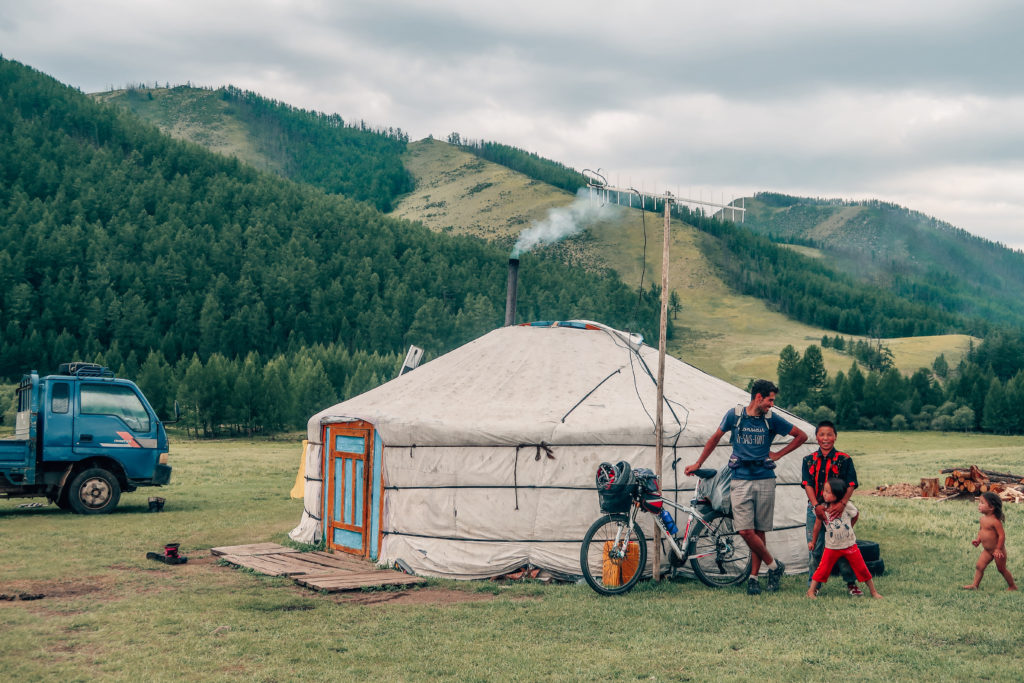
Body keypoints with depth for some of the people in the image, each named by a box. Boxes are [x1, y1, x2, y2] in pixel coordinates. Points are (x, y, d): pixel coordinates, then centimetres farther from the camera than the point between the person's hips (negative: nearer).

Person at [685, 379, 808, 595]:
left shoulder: (772, 419, 2)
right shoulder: (734, 415, 2)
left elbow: (802, 435, 12)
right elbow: (715, 438, 17)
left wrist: (778, 454, 6)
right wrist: (698, 464, 22)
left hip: (764, 480, 0)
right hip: (740, 480, 0)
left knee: (759, 531, 2)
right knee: (745, 530, -9)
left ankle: (753, 576, 13)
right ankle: (774, 566, 7)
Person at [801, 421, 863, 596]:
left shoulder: (844, 460, 2)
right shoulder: (809, 460, 8)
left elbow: (851, 485, -5)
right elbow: (808, 484, 0)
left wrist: (842, 504, -21)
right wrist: (816, 505, -15)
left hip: (837, 507, -2)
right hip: (816, 508, 2)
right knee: (814, 547, 5)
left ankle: (851, 583, 14)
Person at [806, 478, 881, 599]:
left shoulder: (847, 506, -13)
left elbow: (856, 515, 10)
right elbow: (817, 526, 4)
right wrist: (813, 541, 12)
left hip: (850, 544, 0)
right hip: (832, 547, 0)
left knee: (862, 568, 7)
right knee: (823, 569, -5)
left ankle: (873, 591, 21)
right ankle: (811, 590, 8)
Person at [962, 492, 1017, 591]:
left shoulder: (995, 521, -26)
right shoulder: (983, 518, 0)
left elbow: (1002, 535, -25)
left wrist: (998, 549, -22)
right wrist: (978, 540, 3)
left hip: (997, 550, -7)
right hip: (987, 550, 7)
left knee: (1002, 569, 8)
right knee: (979, 566, 0)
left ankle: (1013, 586, 25)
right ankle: (975, 585, 6)